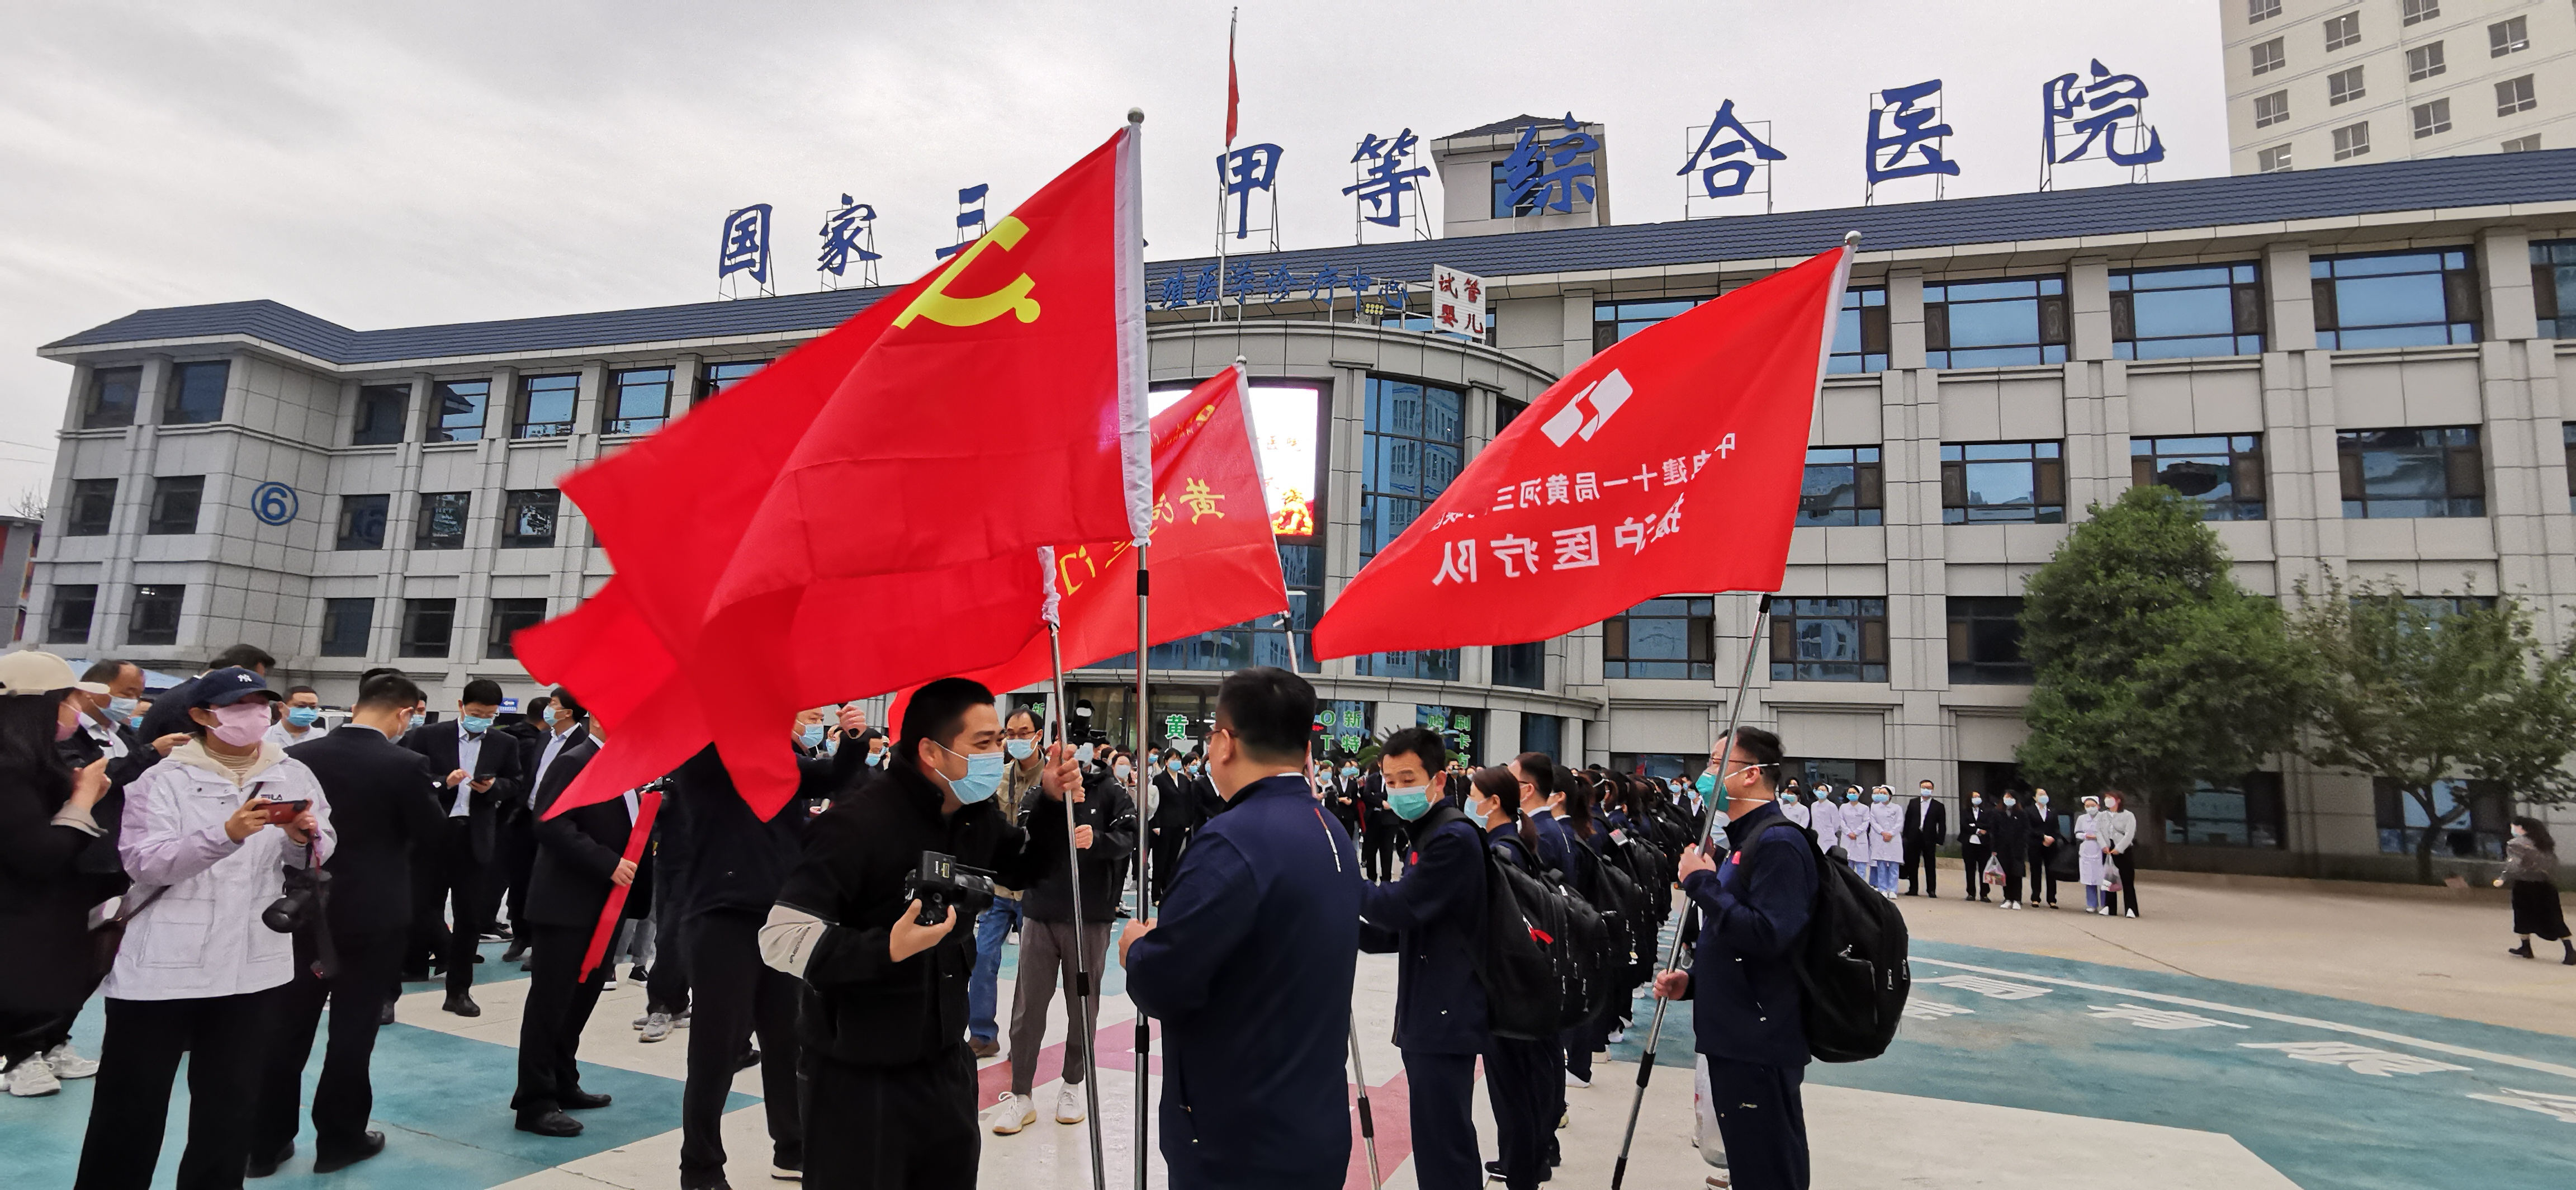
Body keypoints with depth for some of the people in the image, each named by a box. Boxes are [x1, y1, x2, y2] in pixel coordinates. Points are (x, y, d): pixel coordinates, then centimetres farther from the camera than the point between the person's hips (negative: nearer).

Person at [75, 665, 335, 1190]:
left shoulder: (293, 775, 4)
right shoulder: (165, 780, -5)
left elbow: (319, 856, 5)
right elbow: (144, 862, -17)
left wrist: (304, 837, -18)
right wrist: (227, 835, -31)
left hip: (255, 965, 3)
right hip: (162, 966, -3)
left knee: (231, 1099, 14)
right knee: (132, 1101, 6)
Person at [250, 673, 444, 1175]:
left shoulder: (296, 756, -3)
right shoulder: (406, 765, -16)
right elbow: (433, 836, -9)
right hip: (374, 913, -4)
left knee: (287, 1027, 13)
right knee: (353, 1030, 6)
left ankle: (264, 1141, 21)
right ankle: (339, 1138, 16)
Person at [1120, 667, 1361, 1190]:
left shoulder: (1234, 842, -22)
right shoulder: (1334, 836, 6)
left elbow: (1159, 985, -22)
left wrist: (1137, 948, -2)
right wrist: (1167, 937, 9)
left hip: (1237, 1147, -8)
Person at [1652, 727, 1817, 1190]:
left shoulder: (1778, 842, -17)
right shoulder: (1745, 842, 16)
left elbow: (1768, 938, -27)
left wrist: (1703, 885, -20)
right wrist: (1692, 981, 10)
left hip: (1760, 1046, -10)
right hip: (1736, 1039, 10)